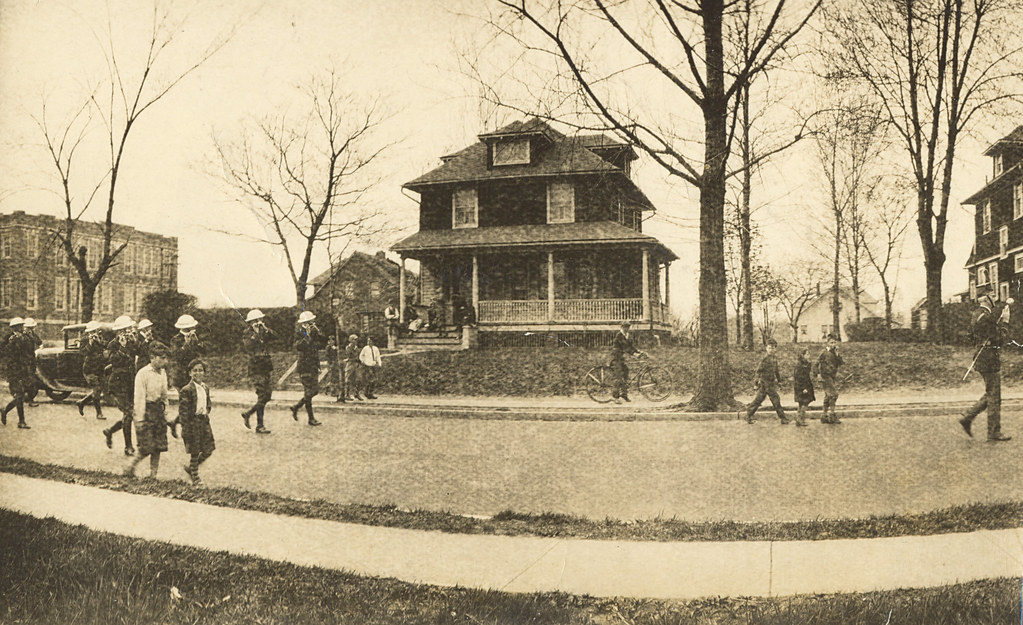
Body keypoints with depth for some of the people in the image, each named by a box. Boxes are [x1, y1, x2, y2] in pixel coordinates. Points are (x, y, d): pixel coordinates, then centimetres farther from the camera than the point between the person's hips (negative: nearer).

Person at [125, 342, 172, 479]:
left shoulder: (162, 372, 9)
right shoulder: (143, 373, -12)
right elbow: (139, 397, -13)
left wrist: (166, 415, 16)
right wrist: (140, 419, -15)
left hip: (159, 411, 7)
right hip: (147, 411, -7)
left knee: (159, 447, 4)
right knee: (147, 447, -6)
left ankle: (153, 475, 13)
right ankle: (130, 467, 16)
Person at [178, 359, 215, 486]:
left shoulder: (206, 388, 8)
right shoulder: (186, 390, -13)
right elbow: (183, 411, -14)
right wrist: (185, 430, -16)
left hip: (204, 421, 7)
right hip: (192, 422, -6)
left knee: (208, 450, 6)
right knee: (195, 452, 3)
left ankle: (190, 467, 30)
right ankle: (195, 478, 19)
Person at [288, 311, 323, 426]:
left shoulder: (314, 334, 12)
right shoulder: (300, 336, -10)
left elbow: (323, 341, 1)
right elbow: (298, 347, -28)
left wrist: (317, 333, -12)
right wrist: (308, 336, -31)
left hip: (314, 367, 8)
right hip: (305, 367, -8)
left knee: (315, 390, 13)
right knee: (309, 392, -6)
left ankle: (296, 407, 25)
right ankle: (311, 418, 2)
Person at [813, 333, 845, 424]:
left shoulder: (836, 352, 10)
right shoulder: (824, 352, -7)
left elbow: (841, 363, -3)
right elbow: (816, 364, -5)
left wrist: (837, 354, -12)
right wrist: (818, 373, -14)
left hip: (834, 376, 7)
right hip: (825, 376, -7)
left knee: (828, 397, 10)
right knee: (833, 394, -17)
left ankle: (824, 417, 17)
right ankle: (831, 415, -13)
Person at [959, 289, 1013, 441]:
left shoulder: (978, 314, 13)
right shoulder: (986, 317, -19)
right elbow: (1000, 339, -20)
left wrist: (1001, 319, 11)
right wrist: (1005, 321, -12)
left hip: (983, 359, 10)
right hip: (990, 360, -10)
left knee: (990, 395, 18)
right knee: (994, 398, -1)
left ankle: (967, 418, 17)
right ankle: (994, 433, 7)